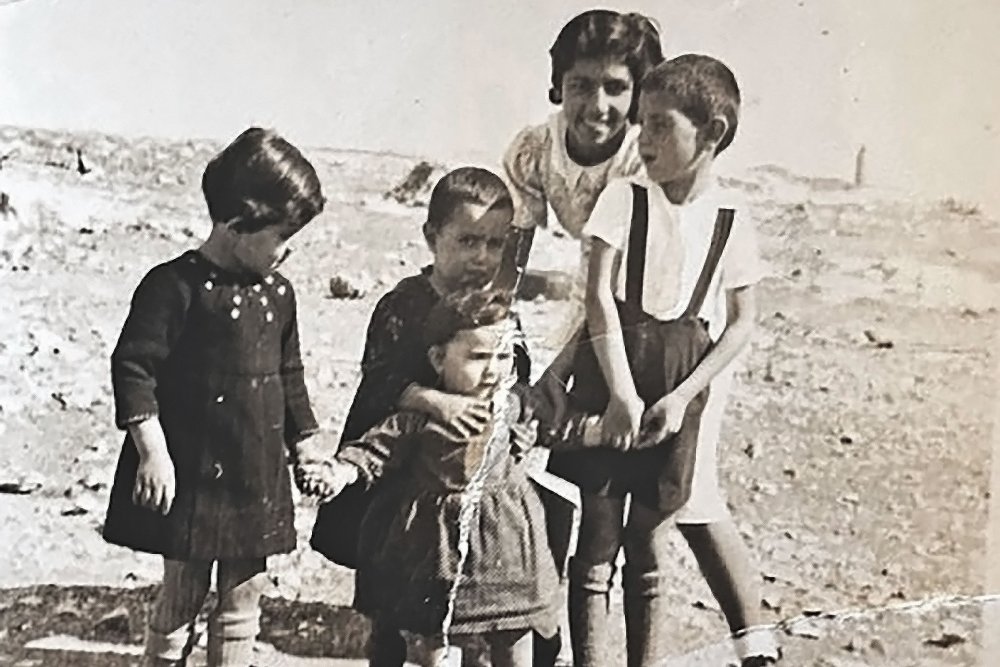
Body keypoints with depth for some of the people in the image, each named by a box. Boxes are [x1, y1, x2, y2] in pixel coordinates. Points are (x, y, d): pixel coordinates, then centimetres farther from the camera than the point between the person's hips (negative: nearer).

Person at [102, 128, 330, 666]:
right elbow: (132, 367, -14)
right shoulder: (175, 286, -13)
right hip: (194, 475, -6)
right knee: (181, 598, 6)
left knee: (243, 599, 12)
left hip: (258, 476, 6)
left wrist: (302, 442, 18)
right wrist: (153, 451, -18)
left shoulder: (278, 293, 7)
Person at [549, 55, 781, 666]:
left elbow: (743, 323, 1)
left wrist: (681, 397, -8)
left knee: (651, 548, 8)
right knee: (596, 541, 4)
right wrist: (622, 393, -16)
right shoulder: (626, 198, -3)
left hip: (685, 391, 0)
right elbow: (600, 295, -9)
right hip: (611, 378, 0)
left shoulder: (732, 221, -1)